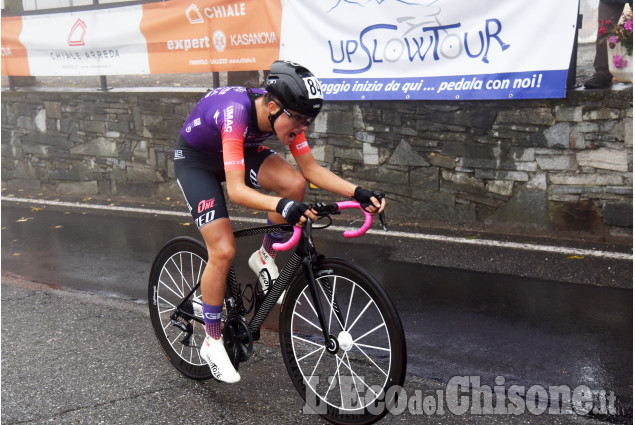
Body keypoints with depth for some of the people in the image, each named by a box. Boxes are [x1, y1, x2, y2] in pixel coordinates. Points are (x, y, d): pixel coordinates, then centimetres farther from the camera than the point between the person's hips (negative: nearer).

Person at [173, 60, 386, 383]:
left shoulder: (285, 114, -19)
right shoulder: (236, 113, -39)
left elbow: (312, 169, -13)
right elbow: (236, 190, -45)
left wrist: (359, 193, -25)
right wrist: (281, 205, -61)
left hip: (240, 150, 6)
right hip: (196, 159, -5)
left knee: (294, 184, -22)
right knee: (223, 251, -16)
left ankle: (265, 258, 3)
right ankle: (212, 342, 4)